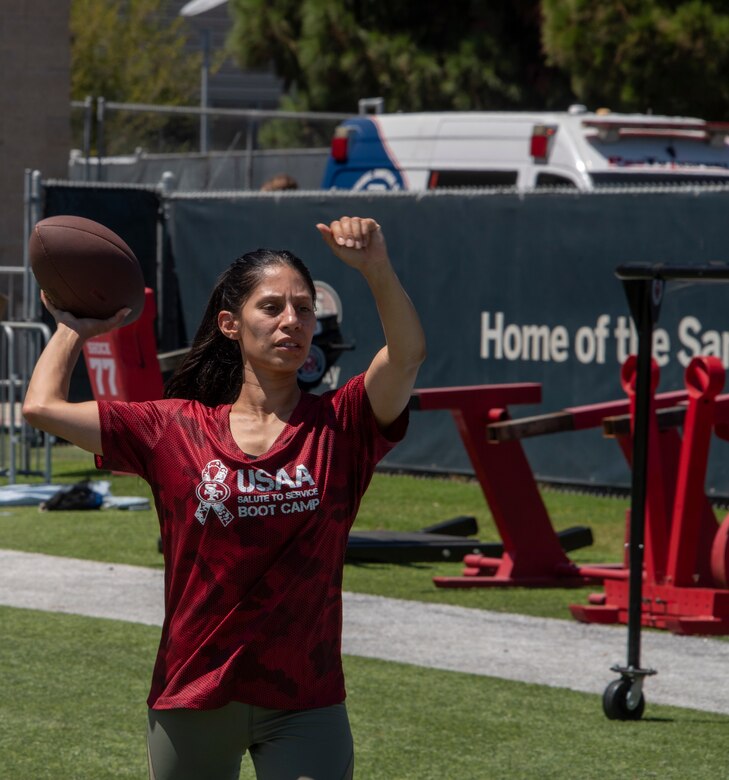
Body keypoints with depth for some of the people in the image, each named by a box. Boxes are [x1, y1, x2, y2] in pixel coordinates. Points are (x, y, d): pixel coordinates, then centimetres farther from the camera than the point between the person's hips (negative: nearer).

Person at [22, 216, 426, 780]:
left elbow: (407, 355, -19)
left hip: (304, 702, -1)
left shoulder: (337, 426, -1)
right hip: (191, 700, 1)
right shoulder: (175, 430, 1)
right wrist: (74, 331, 13)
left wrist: (376, 268, -34)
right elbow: (42, 406, -1)